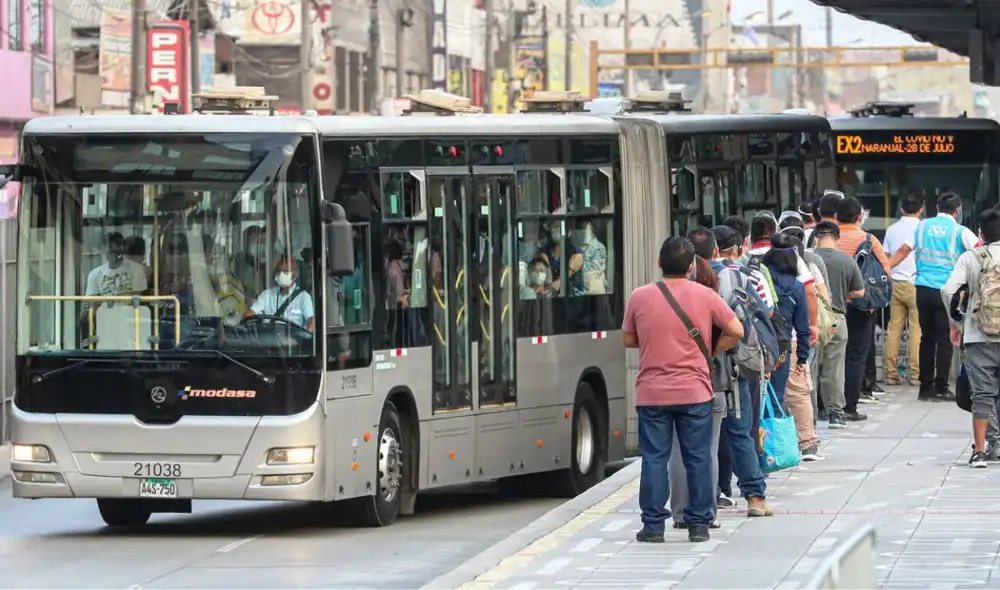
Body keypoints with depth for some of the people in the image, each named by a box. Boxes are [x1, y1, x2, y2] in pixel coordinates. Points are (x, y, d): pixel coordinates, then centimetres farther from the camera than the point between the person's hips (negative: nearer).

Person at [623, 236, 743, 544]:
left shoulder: (640, 297, -2)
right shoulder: (705, 296, -2)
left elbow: (628, 340, 7)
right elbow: (735, 331, -1)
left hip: (652, 393, 0)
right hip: (695, 392, 0)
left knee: (654, 458, 4)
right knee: (698, 458, 7)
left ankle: (653, 525, 4)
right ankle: (699, 524, 9)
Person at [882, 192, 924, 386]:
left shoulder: (891, 230, 9)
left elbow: (886, 259, 13)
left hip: (896, 283, 5)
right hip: (915, 283, -5)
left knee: (894, 329, 7)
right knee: (916, 330, -2)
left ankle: (891, 373, 6)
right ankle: (915, 373, -4)